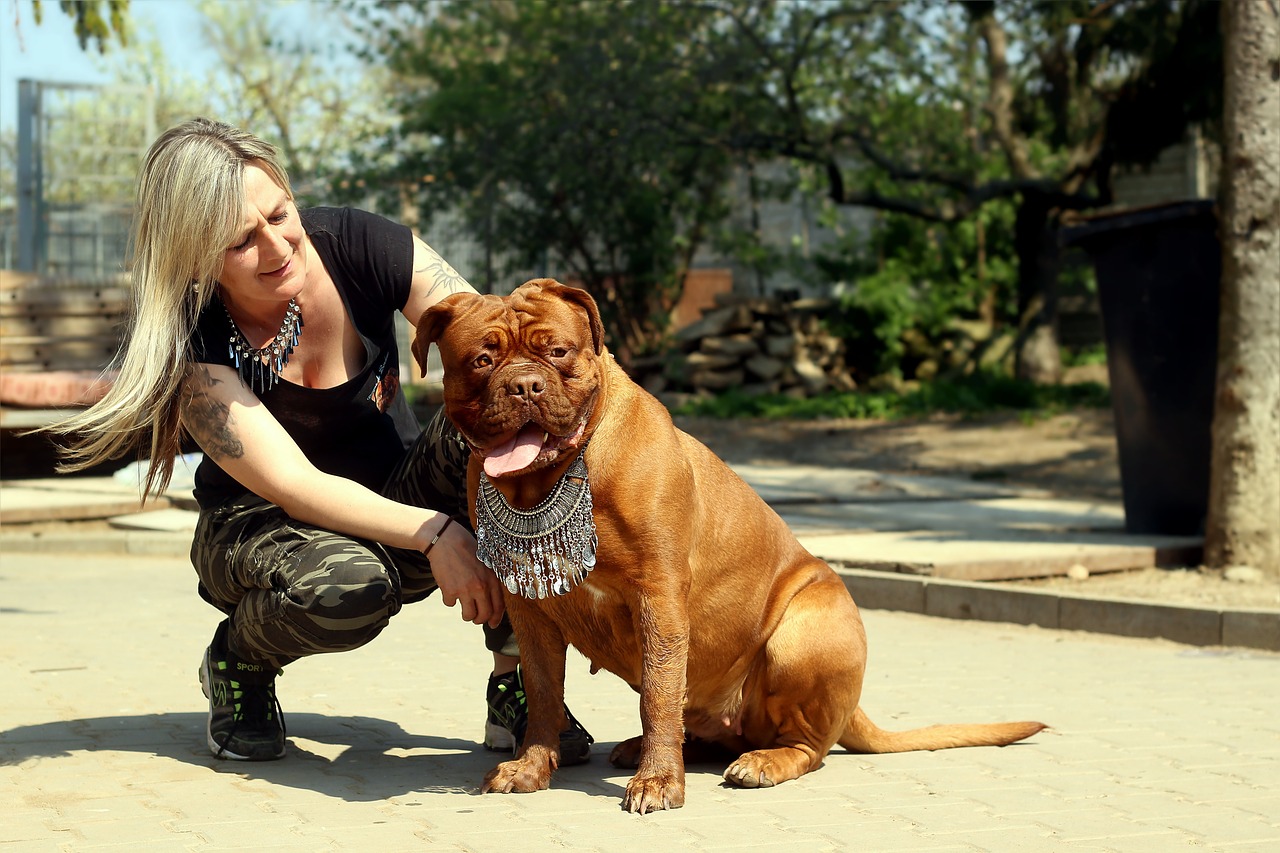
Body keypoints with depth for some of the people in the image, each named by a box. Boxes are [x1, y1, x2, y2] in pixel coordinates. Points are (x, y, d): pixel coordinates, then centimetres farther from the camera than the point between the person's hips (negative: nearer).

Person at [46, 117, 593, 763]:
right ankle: (237, 661, -2)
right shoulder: (190, 340, -22)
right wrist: (435, 533, -38)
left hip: (402, 502, 3)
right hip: (263, 532, -3)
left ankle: (516, 685, -20)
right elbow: (292, 485, -27)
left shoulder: (358, 245, -17)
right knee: (345, 588, -39)